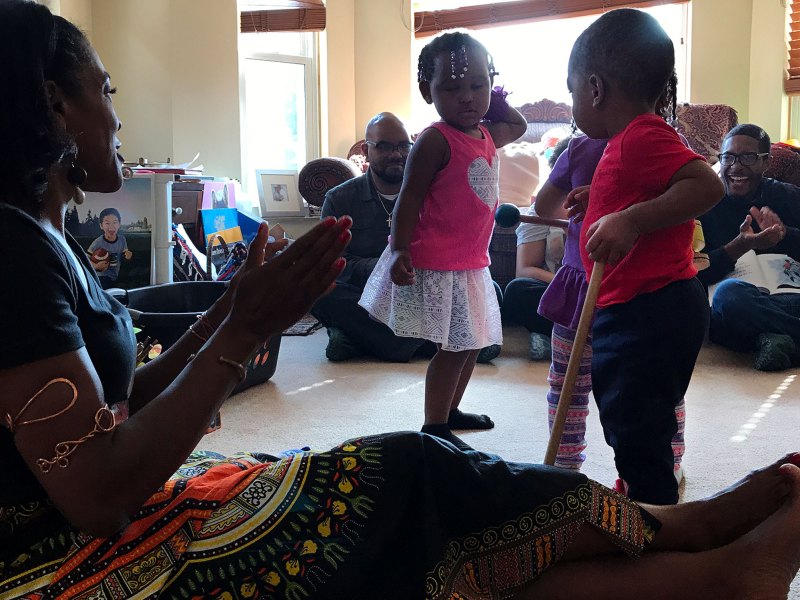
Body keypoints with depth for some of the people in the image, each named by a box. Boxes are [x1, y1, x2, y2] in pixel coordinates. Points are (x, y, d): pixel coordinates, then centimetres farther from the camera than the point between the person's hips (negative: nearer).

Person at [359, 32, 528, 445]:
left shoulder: (486, 135, 9)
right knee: (454, 347, -4)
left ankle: (451, 411, 36)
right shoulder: (435, 141, -16)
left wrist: (493, 98, 18)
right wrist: (399, 251, -24)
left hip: (471, 263, 9)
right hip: (436, 265, -9)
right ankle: (434, 427, 9)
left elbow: (517, 126, 32)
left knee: (472, 343, 19)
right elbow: (409, 199, -17)